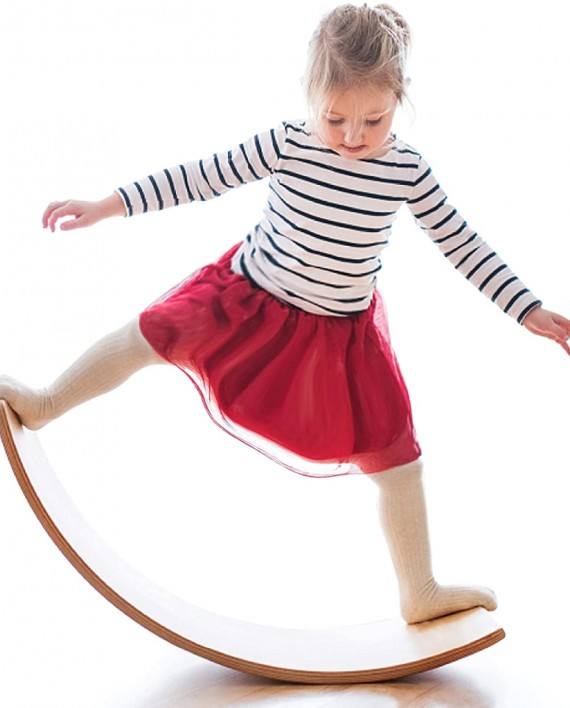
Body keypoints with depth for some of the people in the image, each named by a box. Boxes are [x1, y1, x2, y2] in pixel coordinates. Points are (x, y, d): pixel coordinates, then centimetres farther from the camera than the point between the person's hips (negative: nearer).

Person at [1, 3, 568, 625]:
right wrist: (108, 207, -8)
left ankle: (419, 594, 16)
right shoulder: (287, 144, -17)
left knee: (397, 456, 1)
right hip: (249, 300, 0)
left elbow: (463, 244, -7)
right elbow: (201, 177, -10)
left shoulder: (406, 170, -15)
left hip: (343, 333, 0)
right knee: (150, 335, -1)